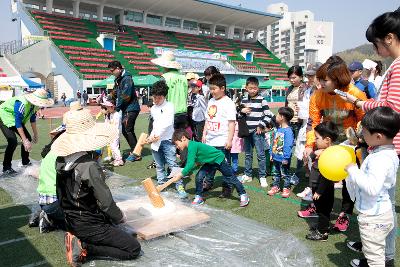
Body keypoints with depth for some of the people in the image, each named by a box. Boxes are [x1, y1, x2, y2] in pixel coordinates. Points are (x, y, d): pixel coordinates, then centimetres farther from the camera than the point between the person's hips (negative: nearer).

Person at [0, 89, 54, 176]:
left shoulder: (35, 104, -12)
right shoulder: (22, 103, -37)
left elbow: (32, 119, 2)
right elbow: (18, 123, -35)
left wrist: (35, 135, 7)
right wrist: (25, 141, -36)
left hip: (17, 119, 8)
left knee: (28, 139, 3)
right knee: (13, 141, -22)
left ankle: (25, 163, 21)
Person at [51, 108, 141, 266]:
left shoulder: (61, 160, -3)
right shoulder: (90, 166, -27)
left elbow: (61, 196, 7)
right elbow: (106, 203, -22)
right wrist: (120, 217, -2)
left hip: (70, 222, 9)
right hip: (89, 226, -8)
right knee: (134, 249, -3)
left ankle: (77, 239, 10)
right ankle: (84, 248, -9)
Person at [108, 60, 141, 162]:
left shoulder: (127, 78, -16)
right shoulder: (118, 79, 14)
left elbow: (125, 96, -21)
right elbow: (115, 93, 16)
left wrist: (117, 107, -15)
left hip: (131, 108, -10)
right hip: (125, 109, 10)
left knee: (128, 130, -7)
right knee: (124, 130, 12)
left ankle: (135, 153, 0)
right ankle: (134, 150, 21)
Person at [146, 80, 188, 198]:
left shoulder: (169, 106, -6)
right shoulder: (153, 109, 15)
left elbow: (167, 123, -15)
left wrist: (156, 135, -14)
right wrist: (152, 136, 2)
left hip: (167, 140, -6)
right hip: (155, 141, 6)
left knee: (173, 164, -10)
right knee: (159, 166, 12)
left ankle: (180, 187, -8)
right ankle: (161, 184, 23)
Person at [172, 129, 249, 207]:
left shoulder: (192, 146, -31)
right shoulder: (191, 146, -1)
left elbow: (190, 164, -36)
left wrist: (181, 175, -34)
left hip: (219, 159, -9)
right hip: (209, 162, 9)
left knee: (230, 178, 3)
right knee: (199, 177, -3)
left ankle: (244, 195, 18)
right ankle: (199, 197, 9)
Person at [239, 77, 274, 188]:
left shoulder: (261, 100, -6)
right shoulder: (244, 100, 9)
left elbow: (268, 115, -7)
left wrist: (261, 126, -10)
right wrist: (241, 111, -4)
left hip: (257, 131, -5)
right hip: (247, 131, 5)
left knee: (260, 154, -2)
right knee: (248, 154, 14)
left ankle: (262, 176, 8)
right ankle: (247, 174, 25)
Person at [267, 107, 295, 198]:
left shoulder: (288, 131, -21)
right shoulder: (278, 130, 6)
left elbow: (288, 146, -24)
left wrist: (286, 158, -24)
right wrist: (271, 154, 13)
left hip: (283, 159, -8)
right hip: (276, 157, 8)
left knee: (285, 174, 8)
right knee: (276, 173, 19)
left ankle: (286, 188, 23)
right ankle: (275, 186, 32)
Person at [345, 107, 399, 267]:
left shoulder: (381, 159, -29)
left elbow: (372, 187, -38)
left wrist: (353, 170, -28)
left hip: (373, 216, -10)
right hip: (376, 212, 10)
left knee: (374, 254, 4)